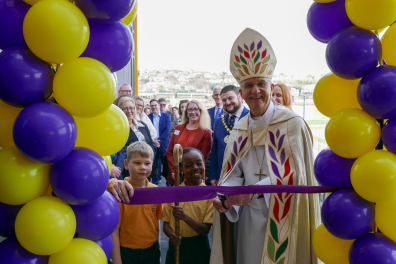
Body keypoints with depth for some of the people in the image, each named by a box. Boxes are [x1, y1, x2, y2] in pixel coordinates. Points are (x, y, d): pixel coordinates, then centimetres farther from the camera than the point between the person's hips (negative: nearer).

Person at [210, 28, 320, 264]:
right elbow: (234, 175, 2)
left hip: (283, 218, -4)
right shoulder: (240, 130, 5)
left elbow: (294, 173, -17)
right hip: (250, 219, 4)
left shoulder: (292, 124, -10)